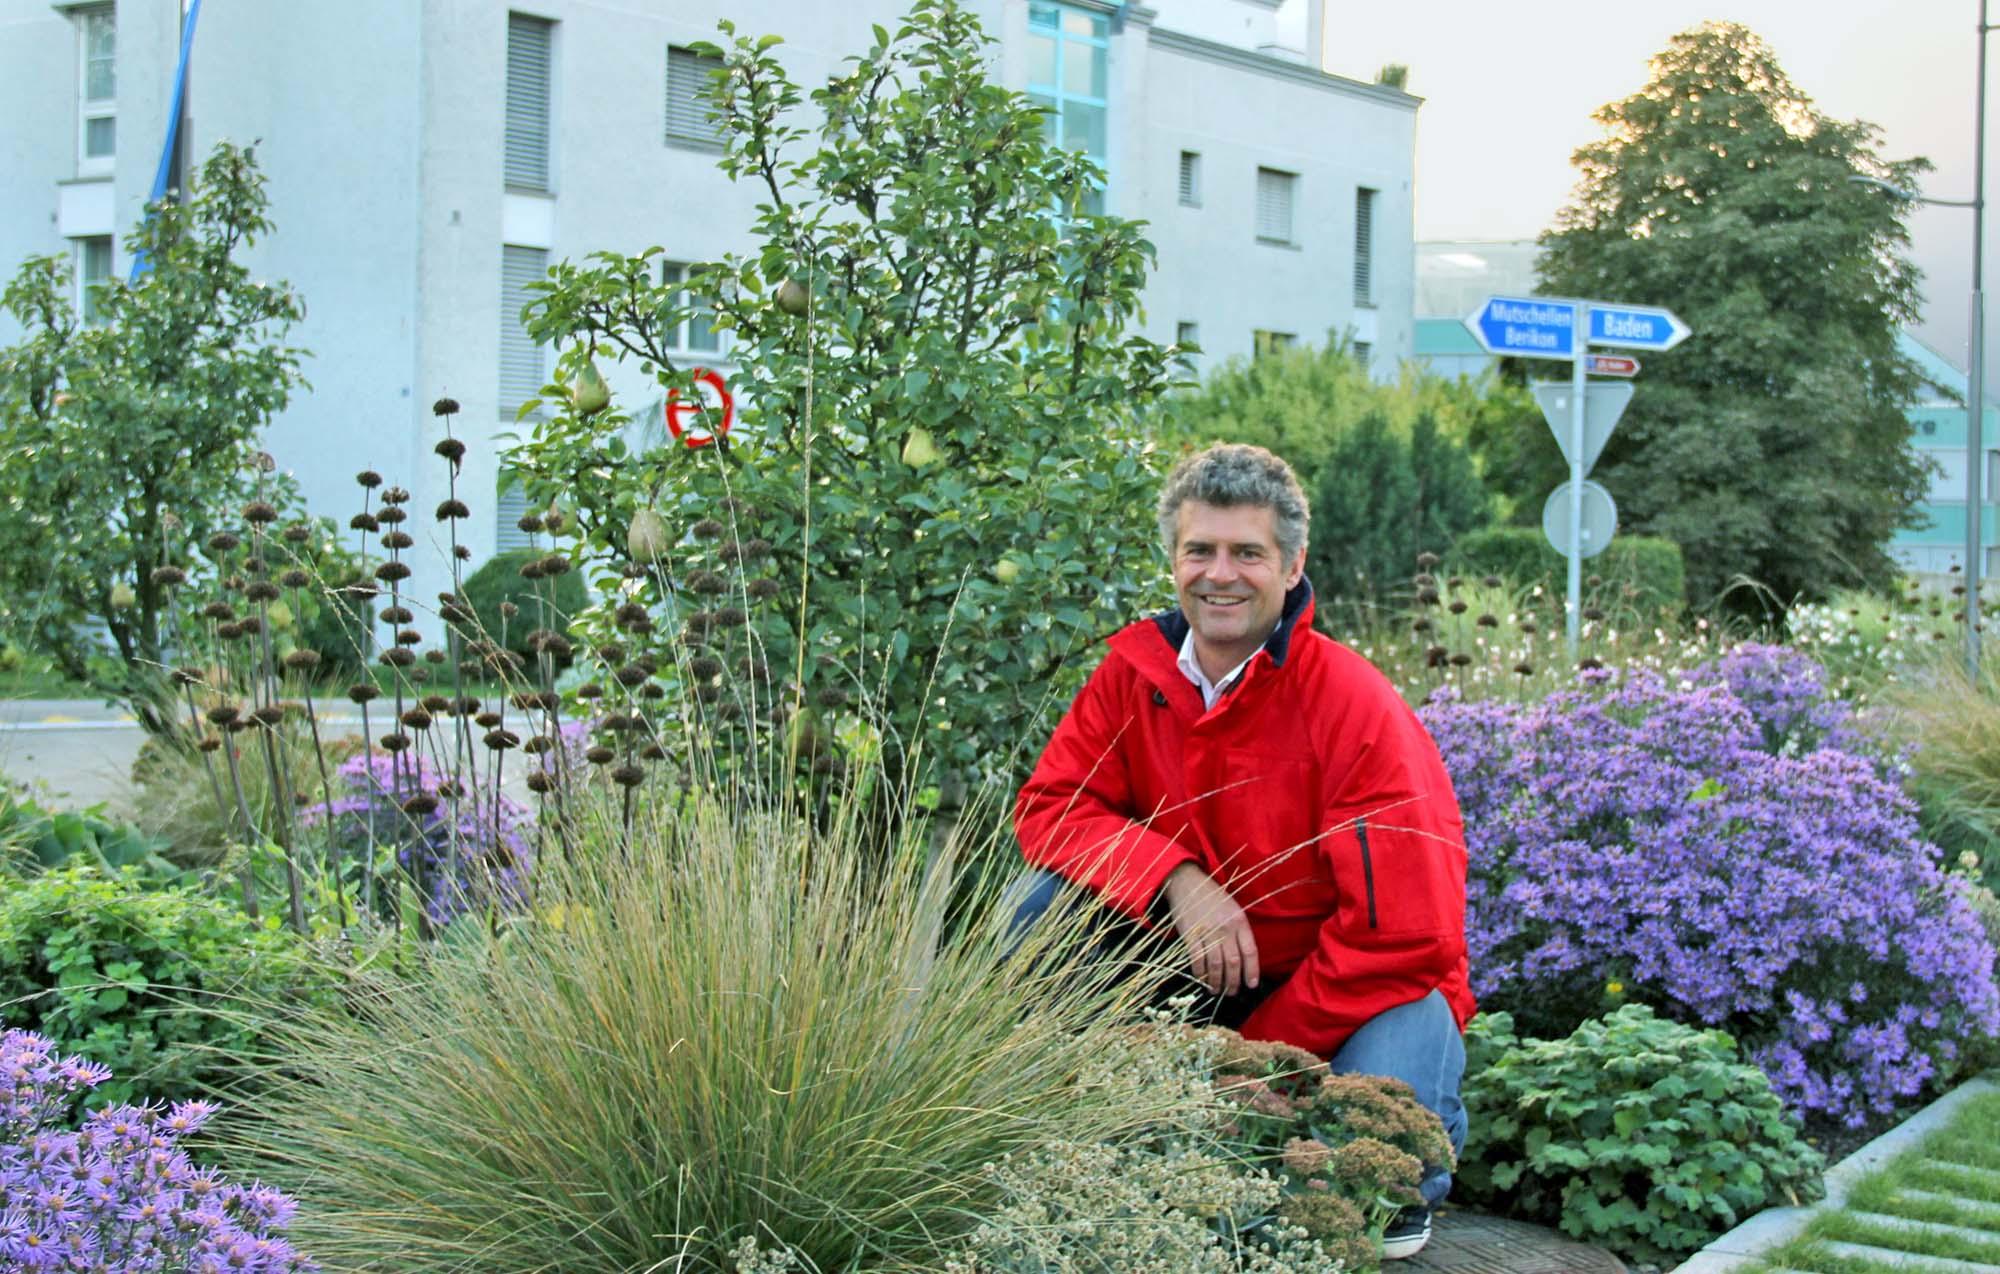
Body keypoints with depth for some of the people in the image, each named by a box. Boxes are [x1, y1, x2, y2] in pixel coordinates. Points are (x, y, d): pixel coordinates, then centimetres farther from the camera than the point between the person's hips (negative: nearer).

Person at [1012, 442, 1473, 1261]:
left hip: (1360, 989, -3)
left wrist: (1257, 1056, -19)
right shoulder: (1133, 674, -7)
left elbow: (1404, 933, -22)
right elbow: (1050, 805, -8)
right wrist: (1178, 878, -27)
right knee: (1054, 901, -19)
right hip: (1200, 973, 4)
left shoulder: (1357, 708, -21)